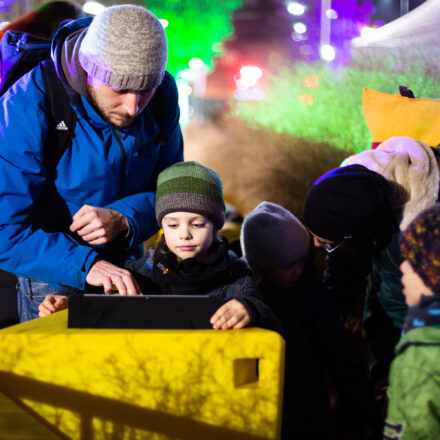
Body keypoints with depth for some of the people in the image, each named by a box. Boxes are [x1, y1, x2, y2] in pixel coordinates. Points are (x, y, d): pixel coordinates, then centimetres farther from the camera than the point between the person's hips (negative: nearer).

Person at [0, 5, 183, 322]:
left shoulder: (163, 93, -11)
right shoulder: (26, 108, -27)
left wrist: (123, 220, -22)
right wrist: (85, 265, -41)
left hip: (122, 262, 4)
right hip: (51, 272, -4)